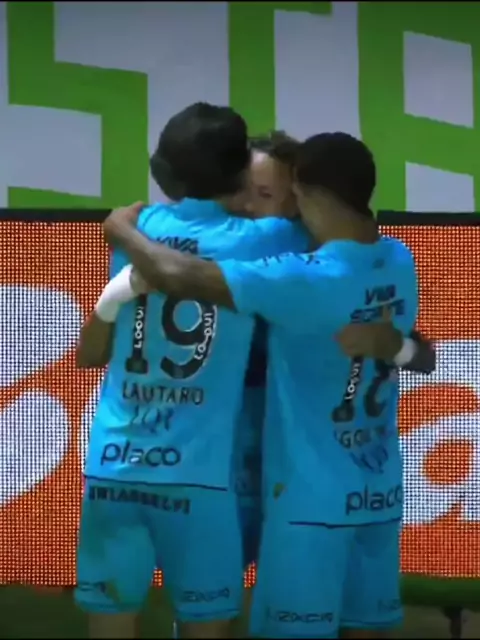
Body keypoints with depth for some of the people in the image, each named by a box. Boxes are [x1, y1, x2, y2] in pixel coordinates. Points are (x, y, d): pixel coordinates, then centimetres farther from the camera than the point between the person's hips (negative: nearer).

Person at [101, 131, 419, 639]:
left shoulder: (305, 279, -22)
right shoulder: (400, 263, 0)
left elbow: (177, 275, -26)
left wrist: (123, 230, -8)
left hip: (312, 496, -7)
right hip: (380, 490, 7)